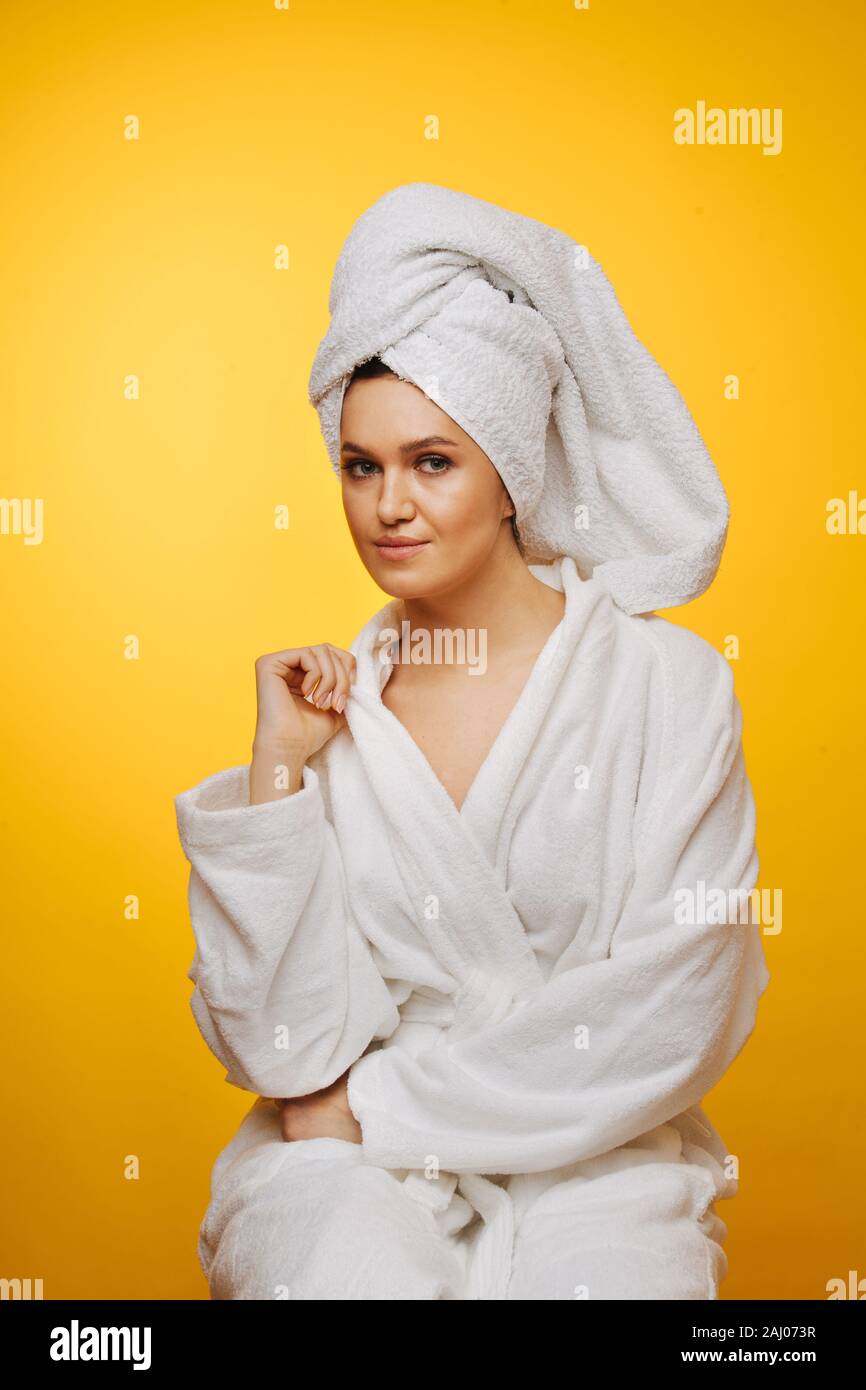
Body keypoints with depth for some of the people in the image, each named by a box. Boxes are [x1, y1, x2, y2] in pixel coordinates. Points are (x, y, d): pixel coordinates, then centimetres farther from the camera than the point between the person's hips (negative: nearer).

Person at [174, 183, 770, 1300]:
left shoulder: (667, 683, -7)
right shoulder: (330, 701, -1)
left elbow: (675, 1009, -10)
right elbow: (280, 1047, -6)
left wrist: (376, 1100, -7)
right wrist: (276, 774, -15)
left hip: (595, 1158, 0)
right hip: (351, 1163, 1)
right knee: (356, 1273, -29)